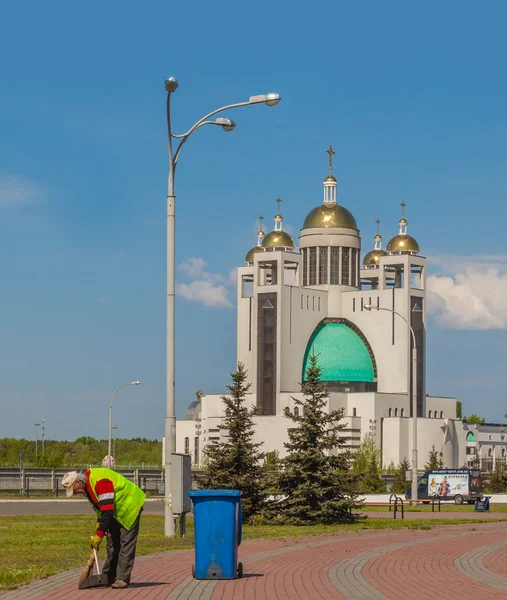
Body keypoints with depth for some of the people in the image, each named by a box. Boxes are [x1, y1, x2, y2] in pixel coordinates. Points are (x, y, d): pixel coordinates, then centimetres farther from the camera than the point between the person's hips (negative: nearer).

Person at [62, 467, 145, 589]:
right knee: (112, 543, 10)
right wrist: (99, 523, 6)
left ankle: (123, 579, -12)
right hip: (115, 511, 10)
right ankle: (109, 577, 15)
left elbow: (107, 510, -33)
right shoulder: (87, 485, 1)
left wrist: (99, 535, -30)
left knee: (126, 543, -12)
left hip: (129, 507, -10)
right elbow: (101, 507, 16)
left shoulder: (100, 482, -31)